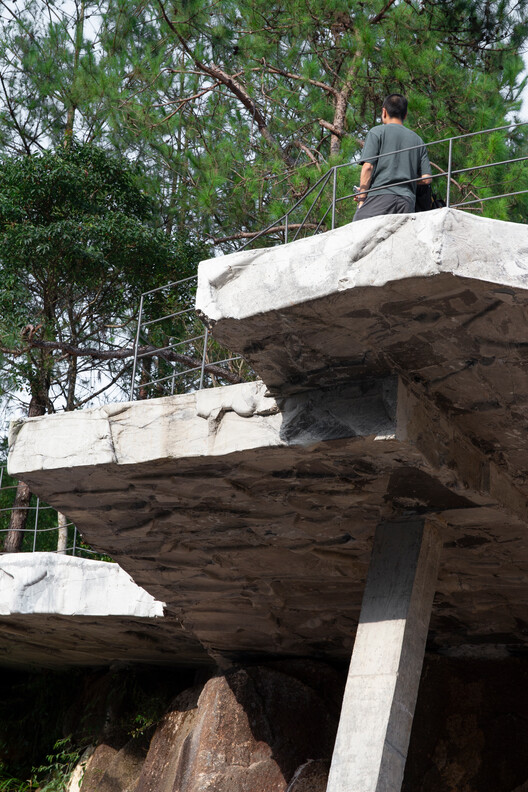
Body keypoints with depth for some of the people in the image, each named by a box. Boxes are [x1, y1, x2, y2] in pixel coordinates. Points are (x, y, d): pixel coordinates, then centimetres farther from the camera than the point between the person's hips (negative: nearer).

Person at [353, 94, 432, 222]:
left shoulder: (377, 131, 8)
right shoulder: (418, 140, 20)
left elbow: (368, 167, -4)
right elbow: (427, 179, 12)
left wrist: (361, 198, -1)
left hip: (380, 196, -4)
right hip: (407, 200, 4)